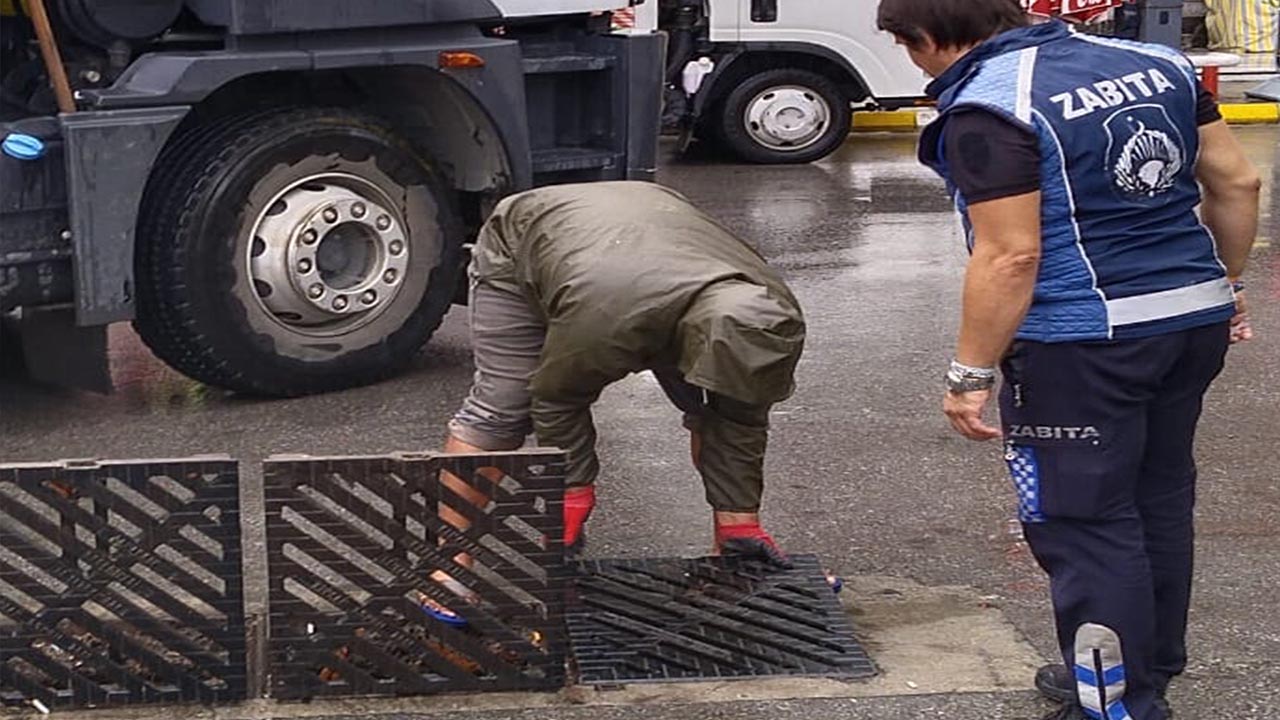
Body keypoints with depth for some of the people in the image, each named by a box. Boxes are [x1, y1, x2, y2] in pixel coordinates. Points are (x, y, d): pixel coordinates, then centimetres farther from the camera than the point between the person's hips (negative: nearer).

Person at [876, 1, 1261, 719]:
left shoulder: (986, 110, -15)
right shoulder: (1154, 62, 8)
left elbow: (1011, 257, -21)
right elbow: (1238, 182, 10)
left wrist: (971, 374, -14)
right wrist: (1222, 282, 23)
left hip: (1083, 343, -8)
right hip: (1198, 318, 8)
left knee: (1086, 526, 3)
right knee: (1160, 501, 20)